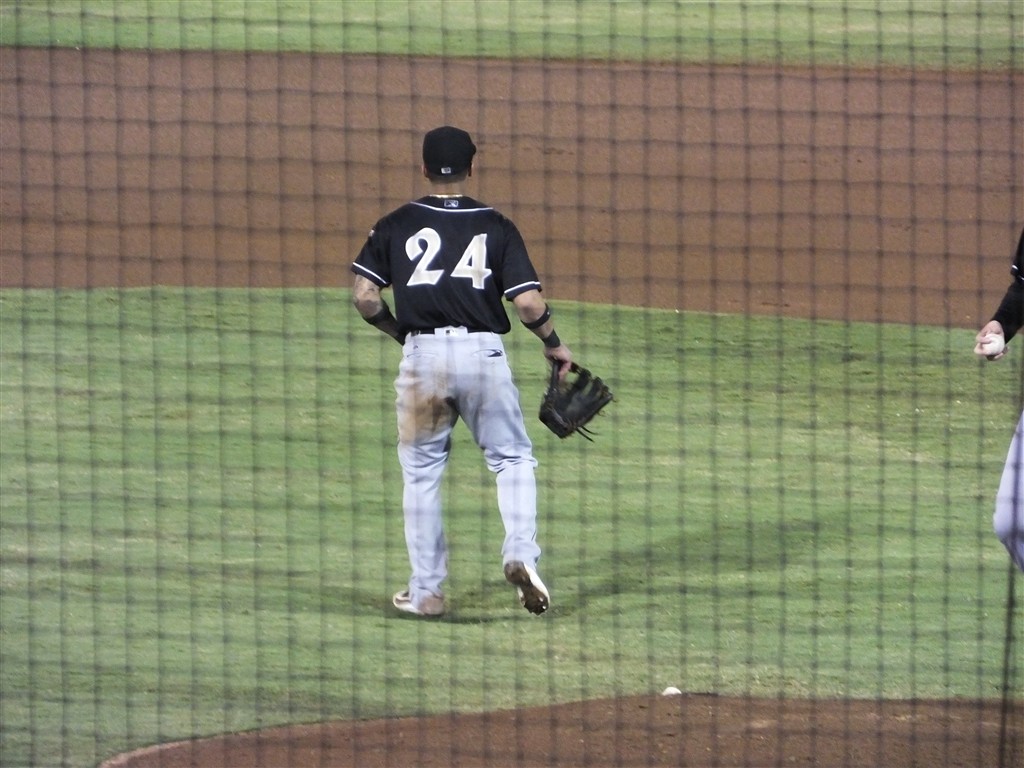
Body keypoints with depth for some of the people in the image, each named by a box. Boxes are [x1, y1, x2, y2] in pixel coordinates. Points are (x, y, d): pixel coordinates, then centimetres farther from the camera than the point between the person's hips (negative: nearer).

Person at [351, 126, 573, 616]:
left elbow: (363, 296, -2)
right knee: (512, 458, 13)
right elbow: (527, 302, -6)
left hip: (422, 355, 0)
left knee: (421, 474, 11)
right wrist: (553, 344, 12)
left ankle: (426, 590, 12)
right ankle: (521, 553, -9)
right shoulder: (496, 227, 2)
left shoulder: (396, 225, 4)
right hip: (483, 351, 0)